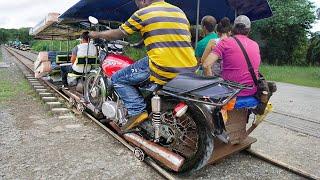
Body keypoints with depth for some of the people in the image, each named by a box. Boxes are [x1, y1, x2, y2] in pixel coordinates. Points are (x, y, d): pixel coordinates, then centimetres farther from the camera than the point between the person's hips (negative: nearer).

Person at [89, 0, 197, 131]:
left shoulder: (142, 13, 3)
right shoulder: (180, 12, 19)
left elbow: (118, 34, 10)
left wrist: (96, 34, 27)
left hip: (163, 70, -7)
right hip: (189, 70, 7)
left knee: (118, 79, 9)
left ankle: (137, 111, -3)